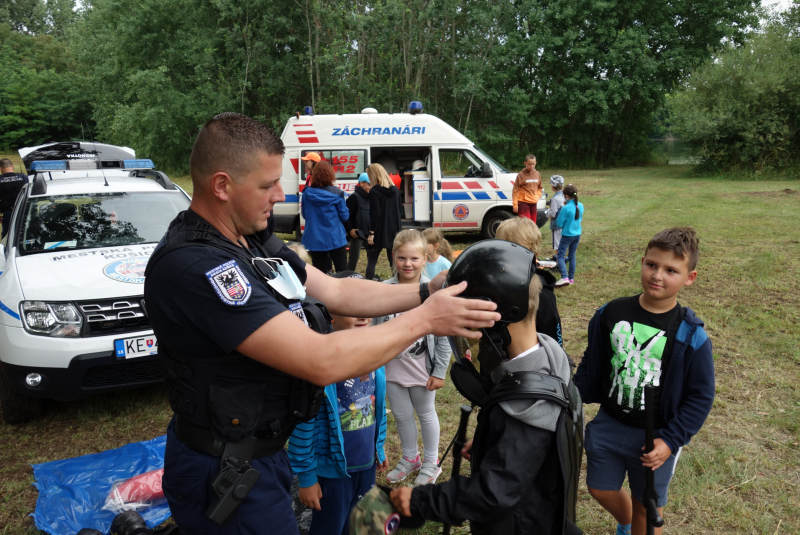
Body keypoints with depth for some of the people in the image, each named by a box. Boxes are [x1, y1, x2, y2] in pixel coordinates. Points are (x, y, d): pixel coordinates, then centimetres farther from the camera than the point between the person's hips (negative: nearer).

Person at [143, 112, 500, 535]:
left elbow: (336, 293, 4)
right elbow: (322, 361, -33)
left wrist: (427, 292, -6)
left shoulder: (252, 239, 0)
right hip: (226, 477, -8)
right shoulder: (193, 266, -30)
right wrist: (423, 320, -23)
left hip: (262, 450, 9)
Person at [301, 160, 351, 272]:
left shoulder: (307, 193, -3)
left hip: (314, 241, 2)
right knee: (343, 273, 7)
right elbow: (344, 216, -4)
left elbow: (304, 214, 10)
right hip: (336, 240, -2)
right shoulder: (336, 193, -9)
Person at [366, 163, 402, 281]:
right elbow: (400, 210, 13)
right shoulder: (395, 189, 8)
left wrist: (371, 233, -14)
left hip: (379, 232, -6)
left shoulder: (374, 191, -12)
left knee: (371, 261, 4)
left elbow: (375, 214, -17)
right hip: (394, 231, 6)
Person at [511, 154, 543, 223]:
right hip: (523, 203, -6)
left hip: (533, 203, 6)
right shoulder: (521, 175, -8)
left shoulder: (537, 174, 7)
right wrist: (515, 205, -11)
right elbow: (515, 190, -7)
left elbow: (539, 188, 23)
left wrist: (537, 197, 5)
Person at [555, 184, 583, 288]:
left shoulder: (566, 208, -21)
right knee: (572, 255, 16)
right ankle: (571, 278, 20)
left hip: (567, 235, -7)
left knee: (560, 256, -2)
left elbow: (559, 223, -14)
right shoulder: (581, 206, -1)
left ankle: (565, 278, -17)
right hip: (577, 235, 7)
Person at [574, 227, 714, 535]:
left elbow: (700, 395, -9)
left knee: (646, 508, 14)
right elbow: (591, 366, 3)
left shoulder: (690, 336, -16)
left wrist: (671, 441, -15)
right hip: (608, 425, 3)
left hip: (653, 438, -3)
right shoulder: (611, 313, -8)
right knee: (601, 489, 20)